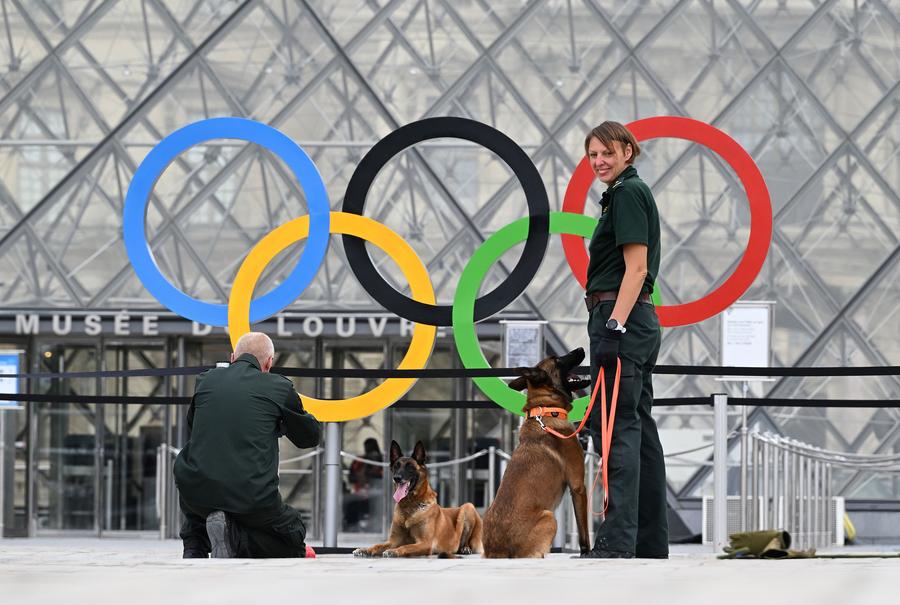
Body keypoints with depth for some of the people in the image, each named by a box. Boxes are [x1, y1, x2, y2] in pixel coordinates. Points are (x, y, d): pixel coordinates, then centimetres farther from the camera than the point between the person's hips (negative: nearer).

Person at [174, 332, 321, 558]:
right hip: (252, 495, -4)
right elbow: (310, 436, 16)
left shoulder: (205, 381, 10)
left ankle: (193, 551, 9)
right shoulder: (280, 388, 1)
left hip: (196, 489, 4)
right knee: (293, 539, 20)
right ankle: (235, 535, -7)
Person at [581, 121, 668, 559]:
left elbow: (635, 268, -18)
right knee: (637, 428, 9)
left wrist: (615, 327, -24)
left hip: (619, 319, -11)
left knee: (617, 428, -14)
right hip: (639, 322, 11)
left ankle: (617, 542, -19)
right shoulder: (632, 193, 20)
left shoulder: (627, 194, -10)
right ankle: (651, 542, 11)